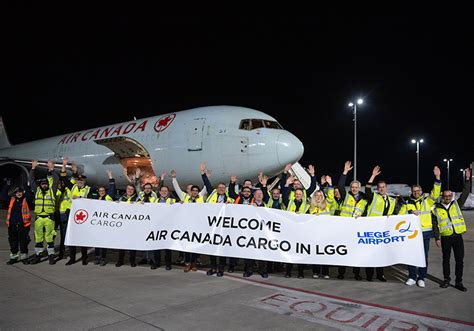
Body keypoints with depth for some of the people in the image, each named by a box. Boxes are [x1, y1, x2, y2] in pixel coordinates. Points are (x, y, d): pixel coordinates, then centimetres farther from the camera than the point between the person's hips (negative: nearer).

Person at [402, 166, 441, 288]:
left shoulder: (427, 200, 5)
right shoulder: (407, 203, 7)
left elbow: (436, 193, -10)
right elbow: (400, 216, 5)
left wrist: (437, 178, -20)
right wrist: (410, 212, -13)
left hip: (425, 232, 0)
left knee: (424, 256, 6)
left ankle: (421, 278, 17)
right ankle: (412, 277, 17)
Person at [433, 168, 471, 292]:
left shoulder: (456, 204, 6)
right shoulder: (436, 209, 1)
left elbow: (465, 193, -1)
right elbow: (435, 225, 1)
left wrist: (467, 179, -7)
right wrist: (437, 238, -3)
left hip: (458, 236, 1)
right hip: (445, 238, -1)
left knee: (459, 260, 3)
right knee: (446, 259, 10)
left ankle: (459, 282, 14)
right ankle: (446, 280, 23)